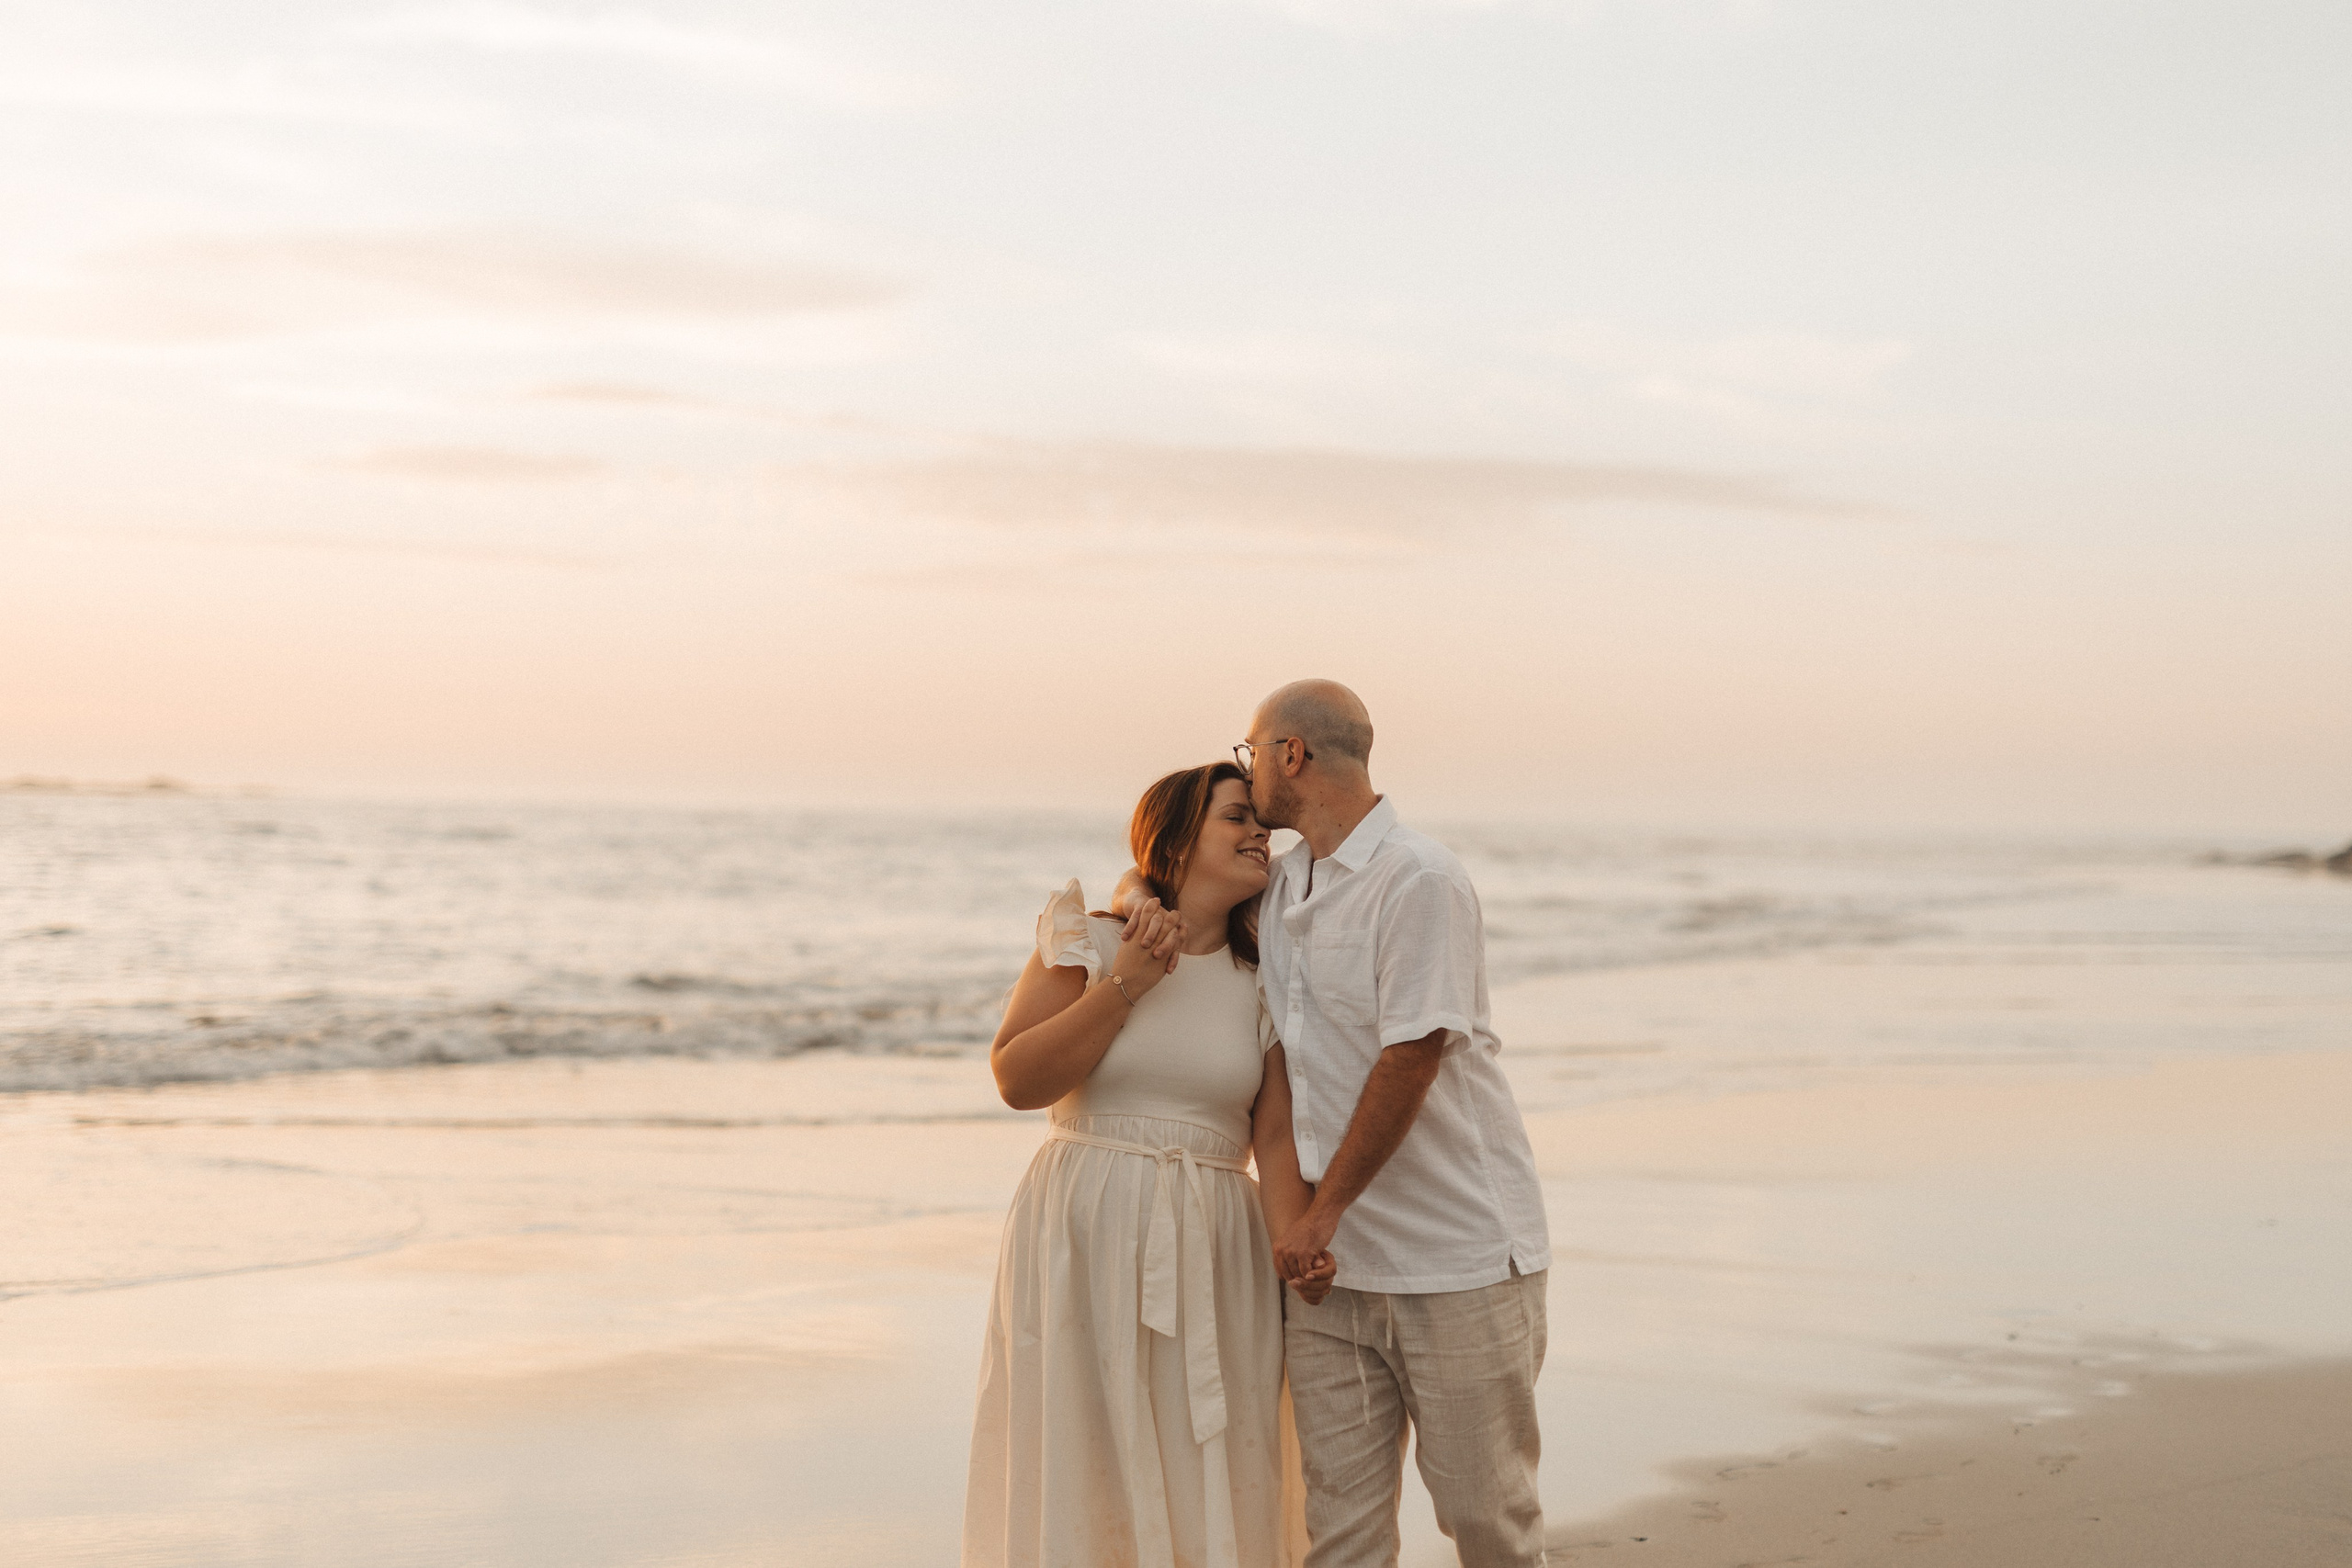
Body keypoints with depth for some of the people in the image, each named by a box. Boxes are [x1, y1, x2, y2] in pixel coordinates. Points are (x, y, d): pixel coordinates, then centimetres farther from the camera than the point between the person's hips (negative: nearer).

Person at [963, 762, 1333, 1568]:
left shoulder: (1263, 982, 6)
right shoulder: (1088, 941, 0)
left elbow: (1277, 1133, -2)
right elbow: (1015, 1078, -7)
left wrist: (1294, 1242, -19)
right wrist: (1124, 986, -13)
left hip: (1212, 1251, 2)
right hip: (1084, 1236, -2)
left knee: (1210, 1482, 4)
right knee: (1080, 1463, 2)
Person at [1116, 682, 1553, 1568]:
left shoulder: (1420, 881, -13)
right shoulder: (1277, 888, 13)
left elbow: (1410, 1062, -17)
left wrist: (1320, 1215, -13)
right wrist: (1137, 894, 5)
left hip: (1457, 1258, -6)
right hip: (1331, 1261, 7)